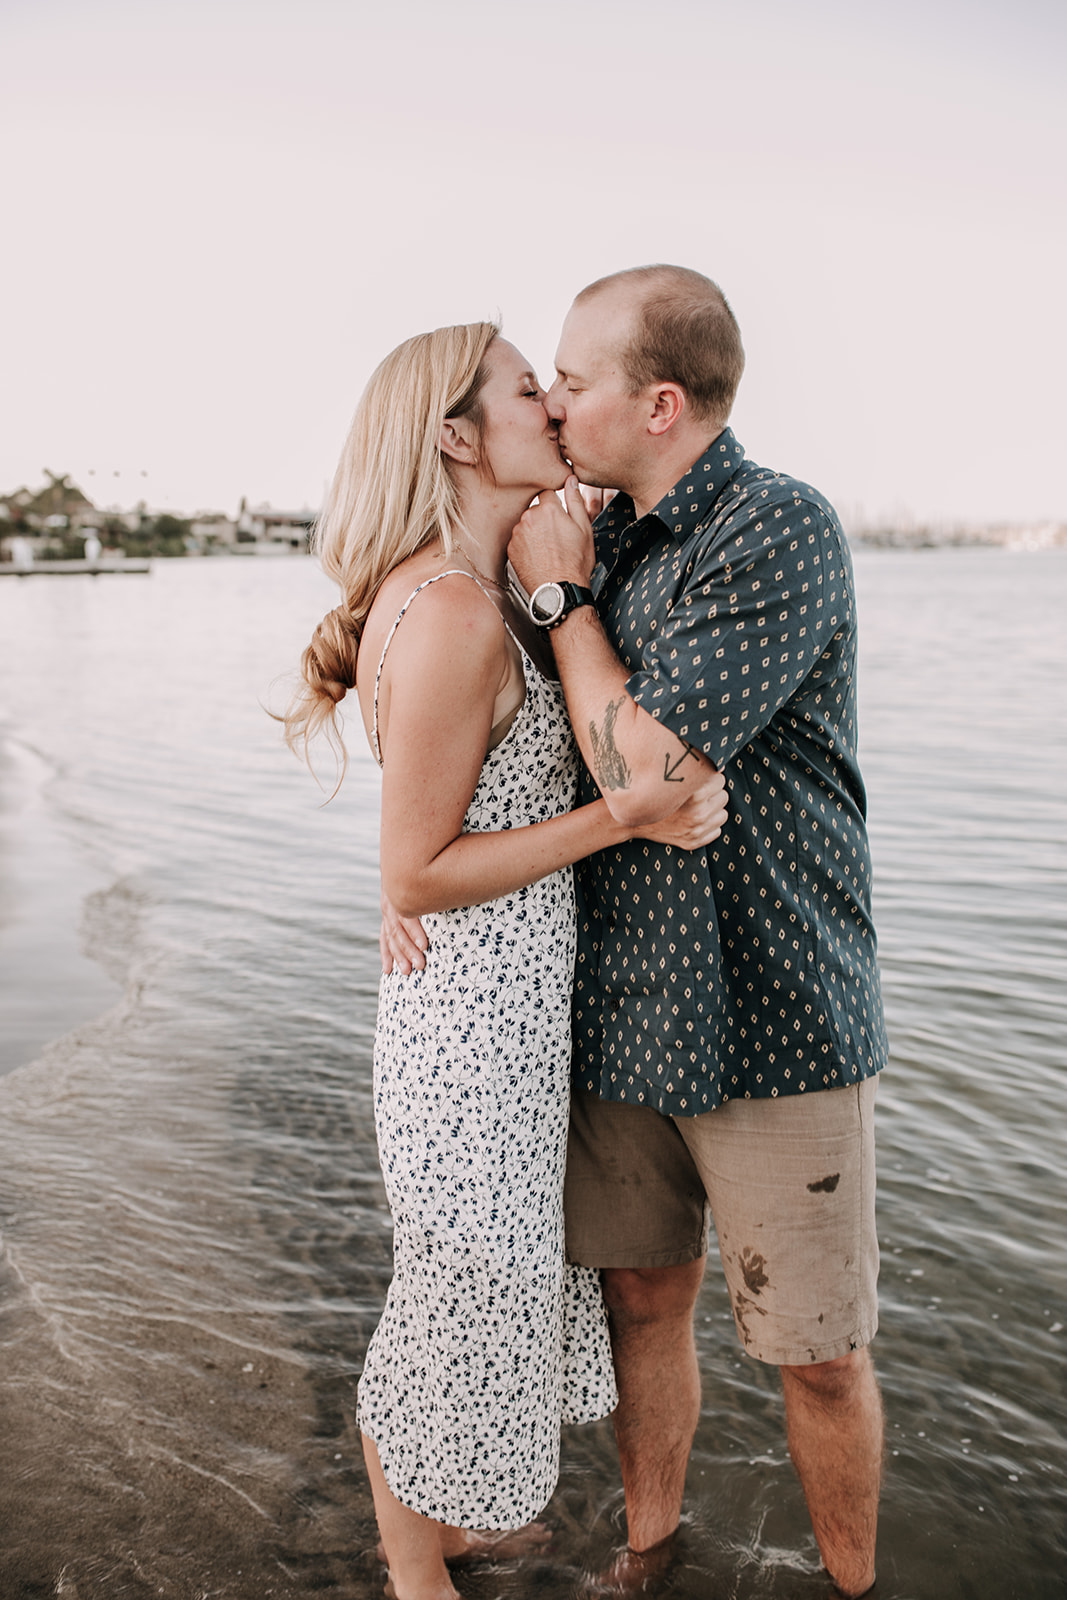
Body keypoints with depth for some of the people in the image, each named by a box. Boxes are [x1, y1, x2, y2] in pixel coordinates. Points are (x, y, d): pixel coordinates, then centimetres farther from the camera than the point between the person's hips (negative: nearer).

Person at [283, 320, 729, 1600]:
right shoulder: (450, 616, -23)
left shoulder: (474, 596, 8)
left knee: (488, 1286, 25)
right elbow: (415, 874, -22)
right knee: (459, 1302, 11)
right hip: (473, 1022, -10)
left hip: (510, 1004, 10)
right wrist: (626, 816, -22)